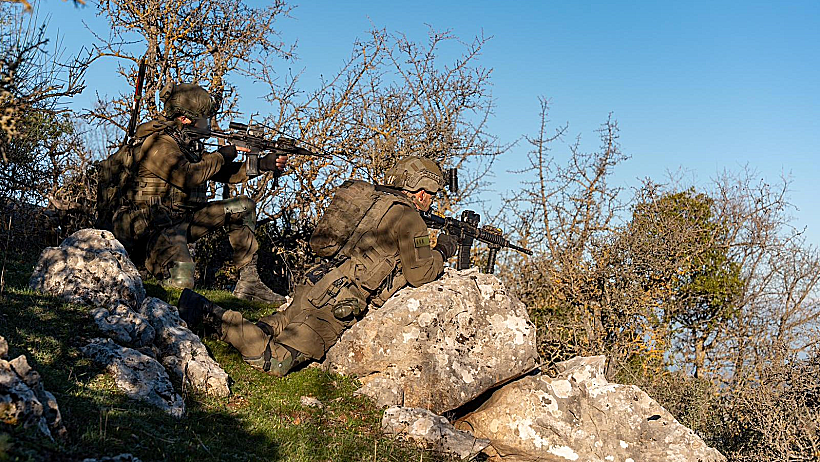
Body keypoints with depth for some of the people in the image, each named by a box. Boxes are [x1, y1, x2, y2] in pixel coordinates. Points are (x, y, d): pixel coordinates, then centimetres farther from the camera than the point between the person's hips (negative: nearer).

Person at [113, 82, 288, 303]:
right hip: (155, 227, -9)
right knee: (180, 283, -32)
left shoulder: (188, 143, 13)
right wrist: (221, 155, -13)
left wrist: (263, 164, 5)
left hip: (185, 219, 10)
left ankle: (248, 281, 4)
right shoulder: (158, 143, -14)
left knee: (242, 206, 5)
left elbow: (224, 173, 15)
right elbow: (188, 176, -27)